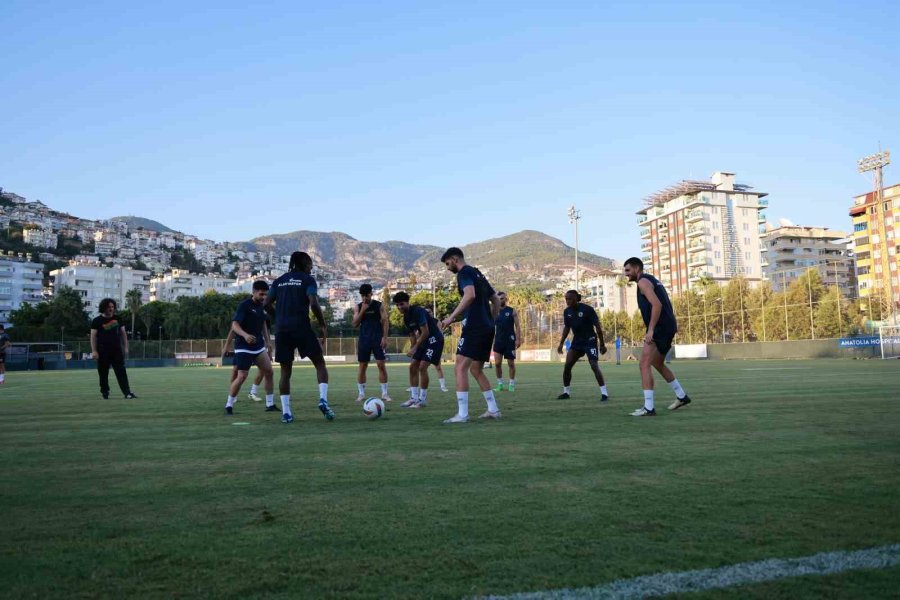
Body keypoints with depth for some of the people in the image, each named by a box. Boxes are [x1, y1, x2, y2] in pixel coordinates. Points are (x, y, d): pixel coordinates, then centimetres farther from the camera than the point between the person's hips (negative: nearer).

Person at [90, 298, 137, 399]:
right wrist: (94, 351, -10)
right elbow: (93, 336, -3)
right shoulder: (97, 321, 1)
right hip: (103, 352, -2)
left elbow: (123, 333, 15)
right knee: (103, 373, 4)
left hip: (117, 350, 2)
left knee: (121, 372, -5)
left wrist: (125, 347, 9)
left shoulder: (117, 319, 11)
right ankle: (105, 393, 17)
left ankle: (127, 393, -10)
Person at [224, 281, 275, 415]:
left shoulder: (261, 305, 8)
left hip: (259, 346, 7)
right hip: (244, 347, -7)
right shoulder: (244, 305, -14)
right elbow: (234, 325, -22)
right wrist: (245, 335, -41)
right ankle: (229, 405, 10)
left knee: (268, 372, 0)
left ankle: (270, 403, 9)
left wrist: (267, 341, 20)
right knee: (242, 377, -8)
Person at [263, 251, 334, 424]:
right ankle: (323, 400, -10)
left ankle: (286, 412, 6)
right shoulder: (308, 280, 2)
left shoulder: (279, 281, 15)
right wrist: (323, 325, -3)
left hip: (282, 330, 4)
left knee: (285, 372, 10)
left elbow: (267, 304, 9)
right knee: (320, 364, 8)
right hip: (302, 328, -4)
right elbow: (313, 304, -12)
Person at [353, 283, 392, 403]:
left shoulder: (379, 306, 1)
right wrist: (362, 310, -11)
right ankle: (361, 393, 12)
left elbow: (385, 322, -2)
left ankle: (384, 393, 0)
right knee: (362, 366, 3)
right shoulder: (358, 307, 7)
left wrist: (385, 337, -12)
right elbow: (355, 324, -2)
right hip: (364, 339, 2)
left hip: (378, 338, -2)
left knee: (381, 364, -7)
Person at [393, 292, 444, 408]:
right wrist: (412, 349, 4)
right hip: (424, 340, 9)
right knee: (413, 367, 5)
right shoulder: (406, 318, 6)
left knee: (422, 367, -16)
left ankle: (423, 400, -6)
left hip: (435, 339, -9)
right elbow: (412, 335, 15)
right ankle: (414, 398, 10)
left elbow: (425, 332, -24)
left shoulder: (417, 311, -21)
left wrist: (415, 348, -20)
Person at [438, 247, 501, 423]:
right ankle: (493, 410, 17)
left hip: (474, 328, -9)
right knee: (476, 369, 17)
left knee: (461, 368, -9)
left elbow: (470, 295, -25)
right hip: (487, 329, 9)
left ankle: (462, 414, -12)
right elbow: (496, 301, 24)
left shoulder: (464, 272, -5)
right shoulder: (478, 274, 22)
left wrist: (452, 317, -24)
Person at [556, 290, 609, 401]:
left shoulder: (587, 309, -17)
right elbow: (566, 328, 14)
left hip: (590, 341, -6)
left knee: (594, 366, -15)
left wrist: (602, 344, -11)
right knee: (567, 365, -1)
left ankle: (604, 393, -8)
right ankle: (566, 392, 12)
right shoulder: (567, 311, 0)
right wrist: (561, 343, 9)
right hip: (577, 341, 6)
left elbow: (598, 326, -12)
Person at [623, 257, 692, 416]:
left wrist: (650, 330, -24)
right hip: (668, 327, 10)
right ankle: (682, 396, 35)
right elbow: (664, 305, 22)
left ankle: (648, 407, -16)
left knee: (644, 364, -12)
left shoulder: (643, 281, -9)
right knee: (657, 363, 25)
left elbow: (657, 305, -22)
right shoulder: (652, 280, 21)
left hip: (660, 328, -10)